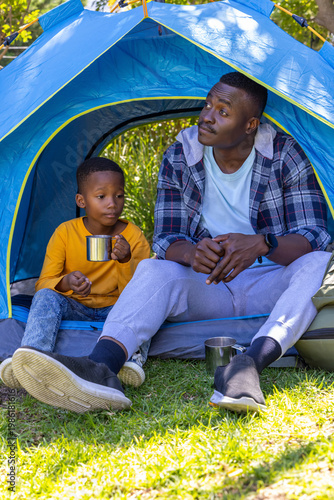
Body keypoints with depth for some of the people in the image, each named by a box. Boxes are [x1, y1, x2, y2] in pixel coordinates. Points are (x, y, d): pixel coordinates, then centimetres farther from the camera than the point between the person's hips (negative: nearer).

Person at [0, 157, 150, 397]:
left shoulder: (133, 236, -8)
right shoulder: (65, 233, -9)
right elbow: (43, 284, -8)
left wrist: (126, 262, -30)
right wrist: (65, 283, -33)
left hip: (115, 311, 0)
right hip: (75, 310, 0)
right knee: (46, 297, -30)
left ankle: (129, 357, -47)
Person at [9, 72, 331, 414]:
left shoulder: (285, 155, -8)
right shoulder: (179, 158, -2)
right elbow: (165, 241, -3)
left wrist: (261, 244, -36)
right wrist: (192, 252, -30)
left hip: (270, 289, -1)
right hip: (208, 291, 1)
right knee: (155, 270, -30)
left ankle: (251, 363, -55)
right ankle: (99, 370, -57)